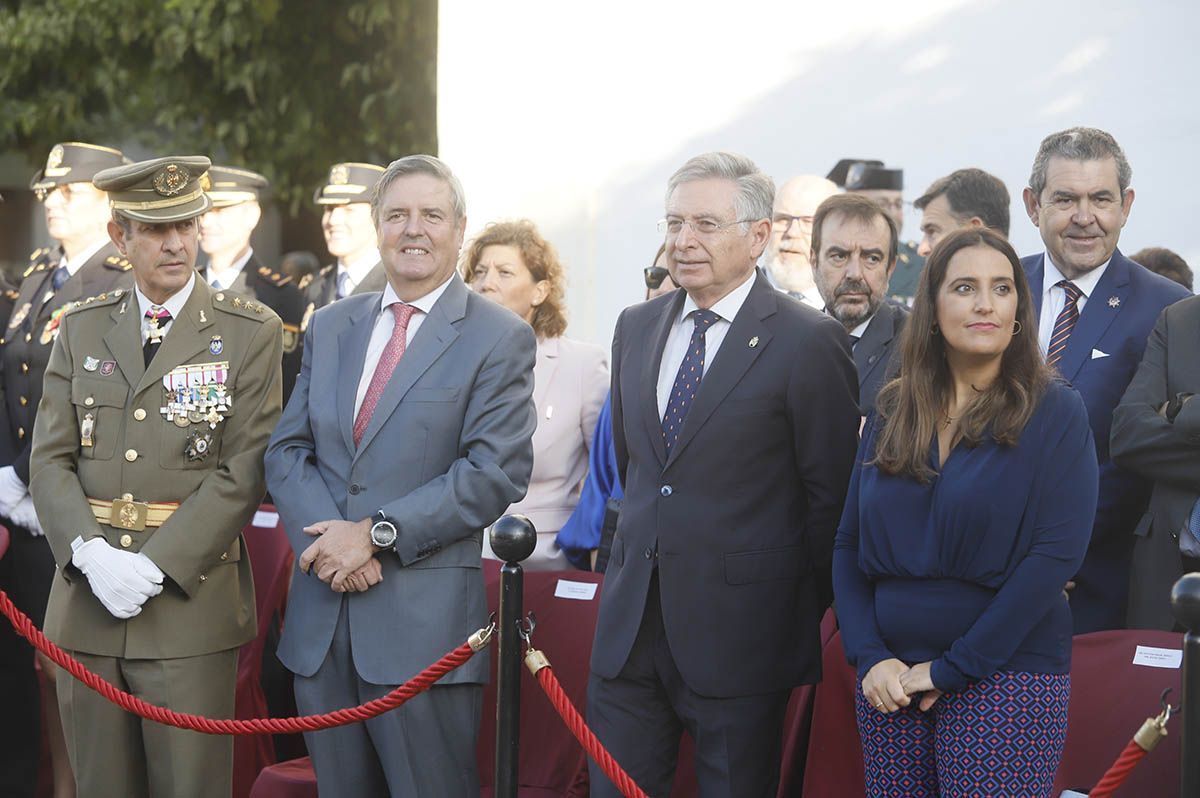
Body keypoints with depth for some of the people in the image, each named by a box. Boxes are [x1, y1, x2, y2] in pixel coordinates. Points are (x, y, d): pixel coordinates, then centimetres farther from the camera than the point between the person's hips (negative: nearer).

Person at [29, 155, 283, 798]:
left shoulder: (250, 332, 0)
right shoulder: (81, 329, 12)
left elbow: (243, 472, -7)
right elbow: (51, 458, 6)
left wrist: (155, 567, -15)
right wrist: (90, 552, -11)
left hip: (190, 602, -3)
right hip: (87, 602, 3)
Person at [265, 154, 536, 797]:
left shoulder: (499, 339, -2)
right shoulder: (330, 328, 14)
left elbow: (494, 472, -12)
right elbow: (287, 450, 9)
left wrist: (376, 532, -16)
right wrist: (326, 536, -10)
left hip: (423, 623, -5)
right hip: (322, 620, 5)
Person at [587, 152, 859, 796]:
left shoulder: (809, 343, -9)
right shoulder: (636, 327, 11)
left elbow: (830, 494, -6)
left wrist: (798, 613, -2)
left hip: (739, 632, -5)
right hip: (630, 625, 5)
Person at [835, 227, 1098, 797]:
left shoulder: (1055, 412, -2)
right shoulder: (893, 414, 10)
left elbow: (1055, 554, -11)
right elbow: (848, 546, 10)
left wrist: (953, 668, -13)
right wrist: (870, 657, -6)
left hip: (1005, 680, -4)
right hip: (889, 682, 4)